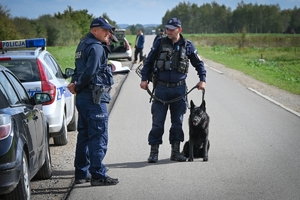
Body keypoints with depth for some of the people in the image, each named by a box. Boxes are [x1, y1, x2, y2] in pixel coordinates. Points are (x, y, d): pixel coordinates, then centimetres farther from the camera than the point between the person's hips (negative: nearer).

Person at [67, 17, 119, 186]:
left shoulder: (84, 45, 17)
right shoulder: (96, 47, -14)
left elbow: (81, 70, 12)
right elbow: (89, 72, -23)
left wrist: (75, 84, -6)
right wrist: (77, 87, -7)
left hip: (83, 97, 10)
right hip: (95, 98, -10)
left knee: (84, 136, 15)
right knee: (99, 137, -6)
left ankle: (82, 173, 21)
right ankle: (98, 175, -5)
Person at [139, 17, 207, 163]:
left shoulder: (187, 46, 2)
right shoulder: (160, 43, 0)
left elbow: (198, 63, 14)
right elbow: (149, 61, 8)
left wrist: (202, 79, 5)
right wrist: (144, 79, 0)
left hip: (179, 88, 1)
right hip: (161, 88, -1)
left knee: (177, 122, 8)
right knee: (157, 122, 0)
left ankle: (175, 152, 16)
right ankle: (154, 152, 6)